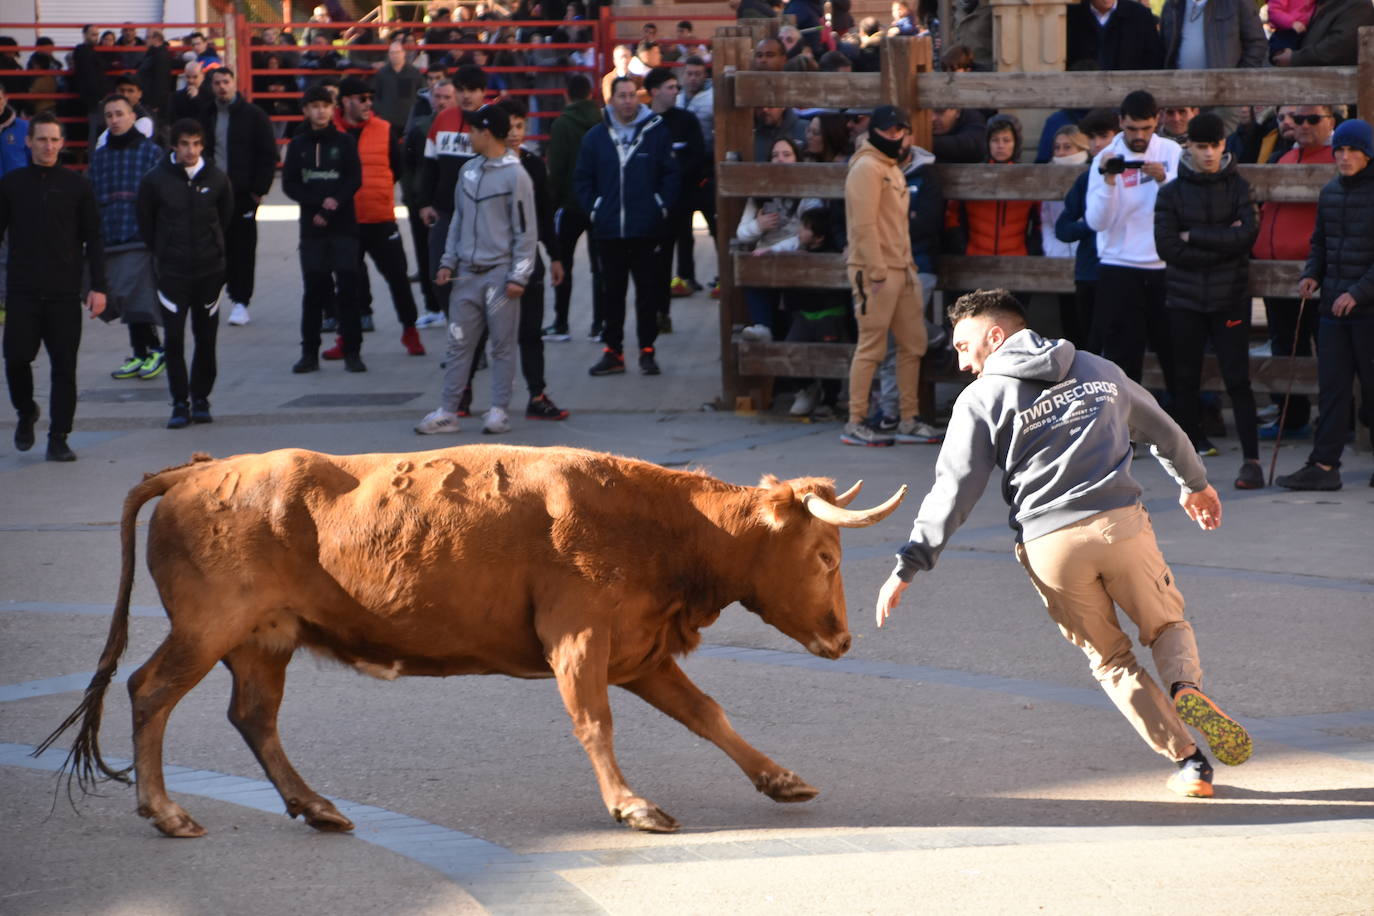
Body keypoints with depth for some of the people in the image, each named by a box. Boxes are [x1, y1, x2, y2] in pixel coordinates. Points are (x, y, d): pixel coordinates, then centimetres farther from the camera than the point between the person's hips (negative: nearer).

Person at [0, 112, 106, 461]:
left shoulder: (77, 186, 5)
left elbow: (93, 239, 7)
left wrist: (98, 287, 0)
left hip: (65, 292, 0)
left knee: (64, 365, -2)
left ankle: (58, 439, 4)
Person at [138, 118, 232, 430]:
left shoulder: (218, 180, 1)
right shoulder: (155, 181, -3)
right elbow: (146, 224, 7)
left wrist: (214, 251, 12)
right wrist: (163, 254, 8)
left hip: (210, 271, 1)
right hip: (172, 272, -1)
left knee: (206, 338, 6)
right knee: (173, 339, -5)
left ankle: (201, 399, 17)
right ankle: (180, 404, 1)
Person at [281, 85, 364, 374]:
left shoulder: (345, 142, 5)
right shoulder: (297, 145, 9)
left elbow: (355, 179, -2)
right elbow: (289, 184, 3)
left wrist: (333, 205, -14)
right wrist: (319, 204, -11)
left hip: (344, 227, -2)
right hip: (311, 228, 2)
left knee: (347, 286, -5)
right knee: (313, 288, 3)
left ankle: (352, 351, -3)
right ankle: (309, 352, 7)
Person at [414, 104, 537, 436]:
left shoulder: (515, 175, -9)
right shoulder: (469, 170, 10)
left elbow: (525, 230, -9)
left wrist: (518, 276, -13)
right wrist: (448, 261, 11)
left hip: (499, 273, -6)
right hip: (467, 272, 6)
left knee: (503, 345, 1)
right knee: (459, 343, 5)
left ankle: (499, 411, 7)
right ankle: (448, 412, 7)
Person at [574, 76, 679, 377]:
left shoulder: (656, 132, 0)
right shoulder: (596, 137, 6)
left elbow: (670, 174, 2)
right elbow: (583, 178, 11)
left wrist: (661, 206, -6)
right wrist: (594, 207, 1)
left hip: (647, 228, -2)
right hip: (609, 229, 2)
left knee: (647, 292, 4)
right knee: (613, 292, 7)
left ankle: (647, 350, 10)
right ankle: (613, 352, 11)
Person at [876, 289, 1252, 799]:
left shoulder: (982, 397, 7)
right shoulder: (1099, 370, 19)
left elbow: (955, 488, -1)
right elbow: (1163, 431, 32)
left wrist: (909, 566, 1)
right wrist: (1194, 483, 51)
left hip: (1049, 545, -2)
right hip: (1122, 523, 2)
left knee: (1110, 660, 14)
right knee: (1167, 627, 21)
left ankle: (1187, 760, 2)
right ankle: (1186, 688, -14)